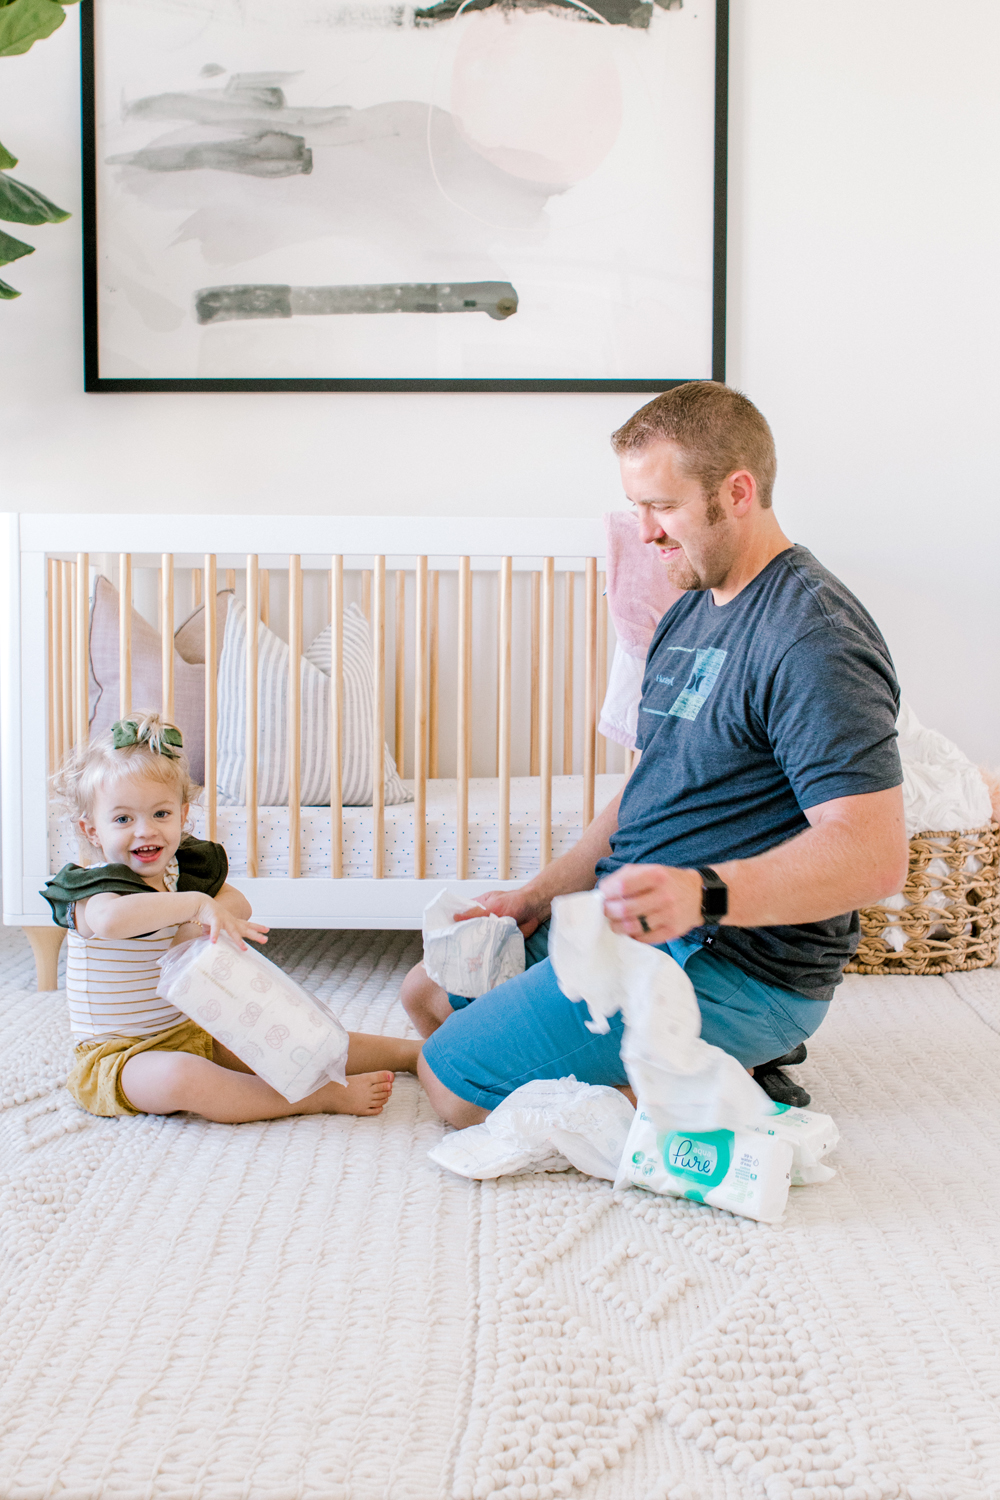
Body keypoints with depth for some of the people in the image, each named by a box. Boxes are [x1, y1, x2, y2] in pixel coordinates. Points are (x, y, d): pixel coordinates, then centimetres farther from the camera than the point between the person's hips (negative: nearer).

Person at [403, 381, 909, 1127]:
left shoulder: (814, 638, -20)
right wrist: (537, 897, 9)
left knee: (452, 1079, -12)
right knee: (430, 994, 18)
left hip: (736, 964, -10)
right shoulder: (690, 615, 13)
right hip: (639, 920, 10)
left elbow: (874, 854, -29)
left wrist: (703, 894, -42)